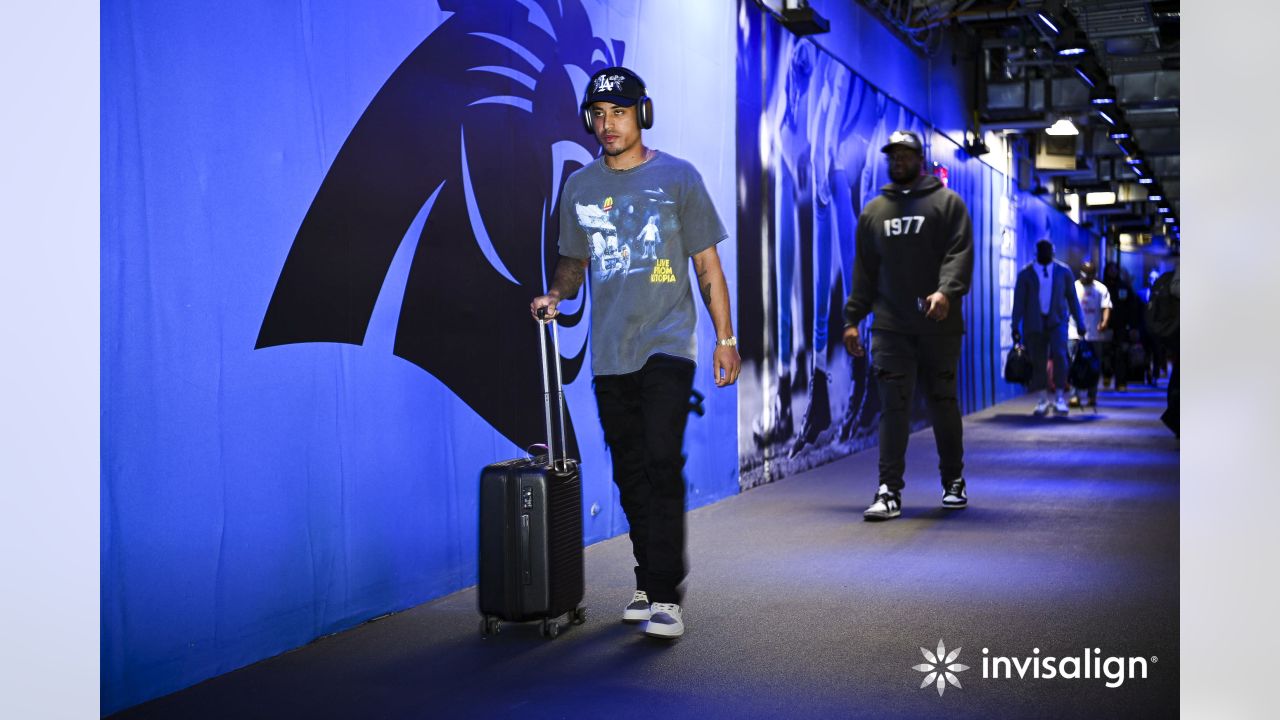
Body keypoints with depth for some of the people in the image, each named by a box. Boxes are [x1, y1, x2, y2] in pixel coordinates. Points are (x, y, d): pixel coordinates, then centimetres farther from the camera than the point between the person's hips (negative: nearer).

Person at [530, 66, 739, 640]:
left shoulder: (678, 178, 2)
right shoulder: (579, 187, 11)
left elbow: (708, 265, 4)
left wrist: (725, 339, 0)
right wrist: (555, 295, 0)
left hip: (667, 345, -4)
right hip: (609, 353, 4)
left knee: (662, 465, -15)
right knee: (630, 473, 8)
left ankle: (664, 596, -12)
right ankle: (647, 584, 20)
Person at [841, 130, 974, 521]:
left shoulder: (947, 203, 5)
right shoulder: (874, 211, 15)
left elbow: (960, 253, -7)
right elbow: (863, 270, 15)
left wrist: (946, 290, -25)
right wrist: (852, 318, 9)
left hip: (939, 326, -2)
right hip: (890, 328, 2)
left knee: (943, 403, 8)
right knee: (893, 406, -6)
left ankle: (953, 482, 24)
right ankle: (889, 491, -6)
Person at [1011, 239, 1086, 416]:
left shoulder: (1063, 271, 6)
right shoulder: (1025, 273, 2)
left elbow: (1072, 297, 9)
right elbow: (1019, 301, 0)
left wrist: (1080, 322, 6)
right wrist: (1016, 326, -5)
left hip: (1057, 320, 0)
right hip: (1034, 322, 0)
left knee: (1059, 355, -16)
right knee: (1038, 361, 2)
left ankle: (1060, 398, -9)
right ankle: (1043, 399, 15)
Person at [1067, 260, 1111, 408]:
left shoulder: (1101, 288, 5)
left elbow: (1106, 307, -6)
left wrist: (1104, 322, -24)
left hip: (1094, 334, 0)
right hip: (1075, 334, 0)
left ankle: (1092, 396, 14)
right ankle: (1075, 396, -8)